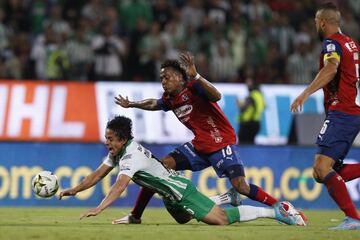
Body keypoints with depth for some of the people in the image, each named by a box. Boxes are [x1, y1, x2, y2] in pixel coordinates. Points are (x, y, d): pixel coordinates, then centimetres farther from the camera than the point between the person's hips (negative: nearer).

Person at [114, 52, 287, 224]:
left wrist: (195, 76, -48)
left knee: (241, 187, -24)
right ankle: (135, 216, 7)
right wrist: (130, 104, 35)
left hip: (222, 143, -7)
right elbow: (153, 104, 28)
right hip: (199, 145, 7)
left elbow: (216, 96, -37)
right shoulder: (169, 99, 5)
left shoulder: (193, 88, -17)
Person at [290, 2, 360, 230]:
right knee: (322, 173, 9)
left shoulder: (332, 43, -8)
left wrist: (306, 93, -39)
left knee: (322, 168, -16)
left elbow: (331, 69, -29)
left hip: (341, 113, -9)